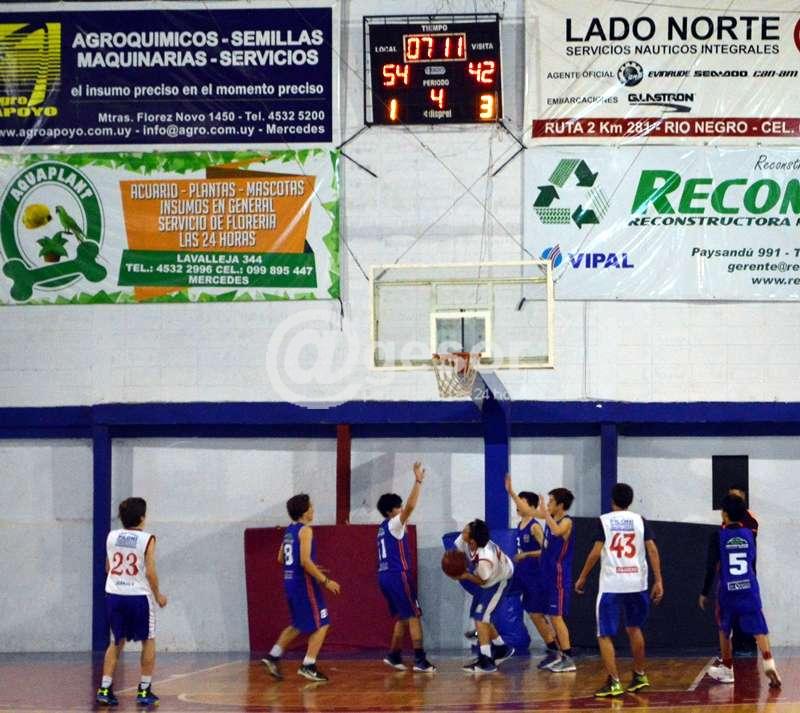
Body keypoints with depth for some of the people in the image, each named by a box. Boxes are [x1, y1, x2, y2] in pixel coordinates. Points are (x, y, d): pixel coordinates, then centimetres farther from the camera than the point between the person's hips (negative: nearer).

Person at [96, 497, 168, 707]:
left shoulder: (111, 537, 5)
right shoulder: (147, 539, -9)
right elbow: (150, 572, -12)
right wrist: (158, 595, 3)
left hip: (114, 595, 4)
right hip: (139, 596, -4)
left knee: (116, 642, 16)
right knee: (148, 642, 11)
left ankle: (105, 688, 6)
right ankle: (144, 691, 8)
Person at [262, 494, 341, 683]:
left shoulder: (289, 530, 13)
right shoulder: (305, 530, -14)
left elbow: (281, 558, 21)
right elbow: (305, 560, -22)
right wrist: (325, 581, -18)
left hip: (290, 582, 9)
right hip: (304, 584, -9)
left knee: (298, 626, 22)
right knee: (321, 625, -1)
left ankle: (274, 656, 15)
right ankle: (308, 665, -5)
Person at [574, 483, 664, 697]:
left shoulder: (604, 520, 0)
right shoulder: (640, 520, 7)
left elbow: (596, 552, -7)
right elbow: (652, 550, -1)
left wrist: (582, 578, 3)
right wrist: (658, 581, 2)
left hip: (611, 585, -3)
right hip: (637, 584, 3)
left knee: (605, 635, 2)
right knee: (634, 628, 24)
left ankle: (614, 682, -9)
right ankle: (639, 676, 31)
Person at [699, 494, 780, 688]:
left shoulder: (718, 536, -3)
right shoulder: (749, 534, 5)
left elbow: (711, 566, -3)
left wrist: (705, 593, 2)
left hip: (728, 590, -1)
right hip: (749, 589, 1)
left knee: (724, 629, 17)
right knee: (758, 628, -6)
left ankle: (727, 669, 24)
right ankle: (768, 662, -27)